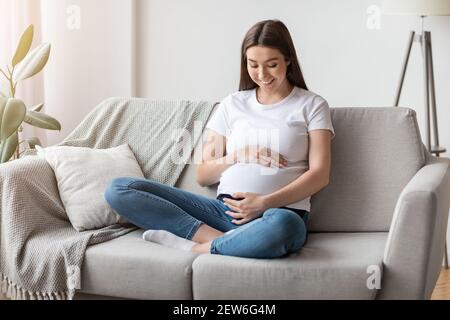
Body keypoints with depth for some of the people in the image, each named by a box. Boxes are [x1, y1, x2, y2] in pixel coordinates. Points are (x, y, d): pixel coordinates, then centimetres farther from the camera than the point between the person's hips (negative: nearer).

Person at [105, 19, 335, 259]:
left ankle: (192, 247, -21)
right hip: (224, 209, 4)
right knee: (119, 189, -12)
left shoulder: (312, 105, 10)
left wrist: (264, 202, -14)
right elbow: (203, 176, 17)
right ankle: (227, 241, -22)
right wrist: (239, 155, -2)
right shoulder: (232, 104, 19)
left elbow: (320, 174, -1)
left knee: (282, 225, -45)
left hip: (281, 213, -4)